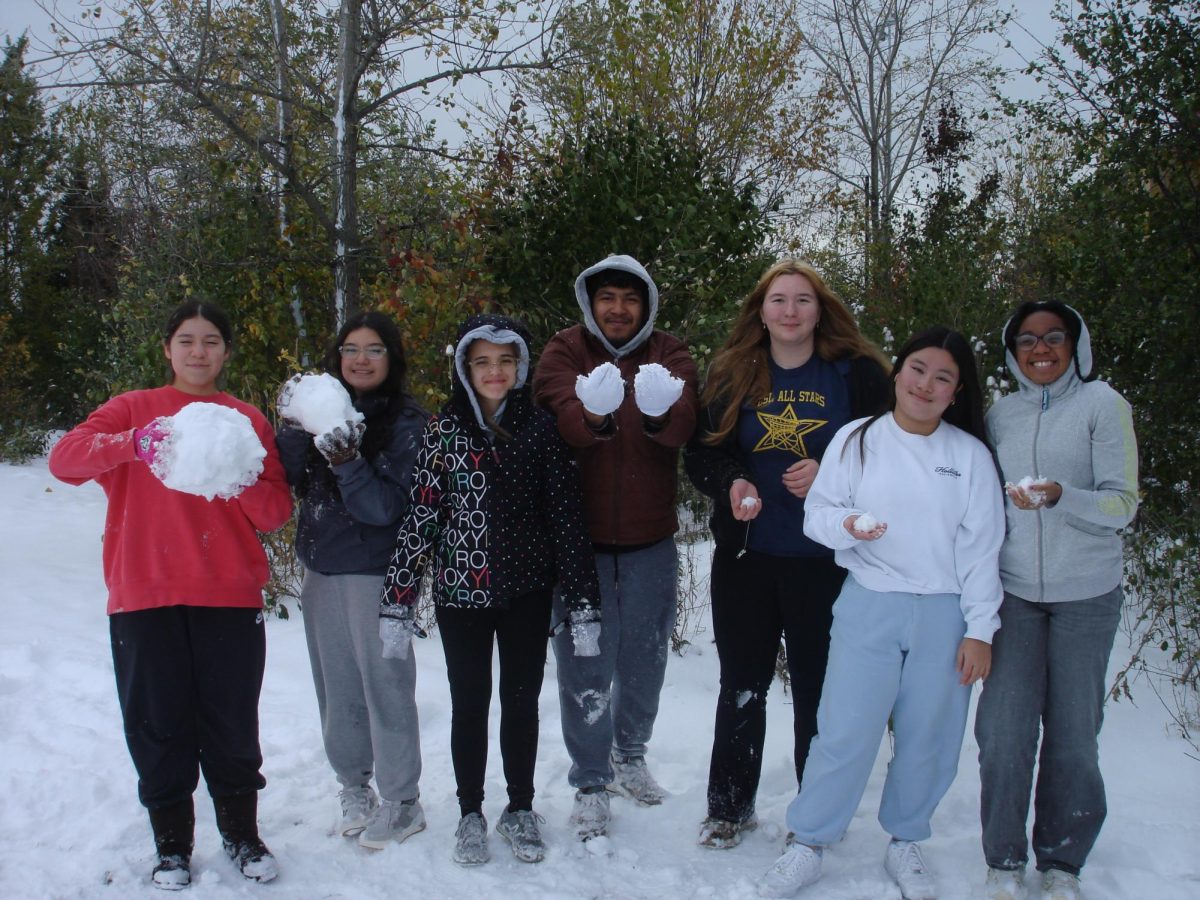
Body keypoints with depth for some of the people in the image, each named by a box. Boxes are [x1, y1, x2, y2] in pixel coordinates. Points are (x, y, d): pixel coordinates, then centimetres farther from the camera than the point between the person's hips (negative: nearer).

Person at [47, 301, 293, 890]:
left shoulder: (248, 420, 9)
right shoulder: (134, 409, 7)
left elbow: (277, 513, 5)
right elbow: (63, 458, -10)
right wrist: (133, 443, -27)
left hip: (230, 597, 1)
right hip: (145, 599, 0)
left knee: (232, 726, 6)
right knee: (159, 727, 6)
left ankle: (241, 833, 26)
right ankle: (172, 845, 24)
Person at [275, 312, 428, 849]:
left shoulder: (407, 422, -8)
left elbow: (386, 507, -15)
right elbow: (292, 483, 0)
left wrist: (348, 463, -29)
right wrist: (293, 428, -14)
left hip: (375, 569, -5)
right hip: (320, 567, 5)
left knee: (384, 681, 0)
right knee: (336, 682, 13)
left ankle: (400, 801, 14)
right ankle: (353, 784, 30)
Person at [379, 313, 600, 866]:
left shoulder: (540, 429, -2)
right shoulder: (443, 431, -2)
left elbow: (566, 516, -2)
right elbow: (419, 515, -4)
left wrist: (583, 604, -5)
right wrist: (397, 602, -7)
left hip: (527, 592, 0)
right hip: (460, 592, 0)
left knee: (521, 702, 11)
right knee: (469, 705, 9)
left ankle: (520, 810, 29)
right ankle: (471, 814, 27)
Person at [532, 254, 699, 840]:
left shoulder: (670, 357, -1)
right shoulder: (564, 353, -4)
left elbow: (682, 428, -21)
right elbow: (562, 422, -25)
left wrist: (659, 412, -45)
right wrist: (593, 414, -48)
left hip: (650, 539, 2)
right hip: (578, 537, -2)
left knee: (645, 658, 17)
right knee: (586, 665, 5)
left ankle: (630, 756, 41)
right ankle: (590, 783, 22)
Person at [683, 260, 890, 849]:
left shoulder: (857, 373, -2)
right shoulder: (732, 374, 5)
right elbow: (700, 452, 8)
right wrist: (730, 483, -13)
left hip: (825, 560, -2)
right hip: (745, 556, 2)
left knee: (817, 687, 8)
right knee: (741, 686, 13)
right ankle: (729, 807, 29)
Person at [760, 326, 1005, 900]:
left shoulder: (971, 454, 4)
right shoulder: (856, 440, 2)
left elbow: (982, 547, 3)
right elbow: (816, 512, 3)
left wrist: (979, 629, 0)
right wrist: (848, 526, -19)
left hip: (944, 615, 1)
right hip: (869, 607, -1)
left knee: (928, 739, 8)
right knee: (845, 731, -2)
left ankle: (905, 843, 29)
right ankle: (806, 843, 14)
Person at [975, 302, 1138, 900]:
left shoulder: (1102, 403, -3)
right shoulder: (1001, 414, 7)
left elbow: (1123, 503, -9)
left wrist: (1060, 498, -27)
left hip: (1085, 593, -2)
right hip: (1013, 591, 2)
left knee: (1073, 733, 4)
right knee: (1003, 728, -3)